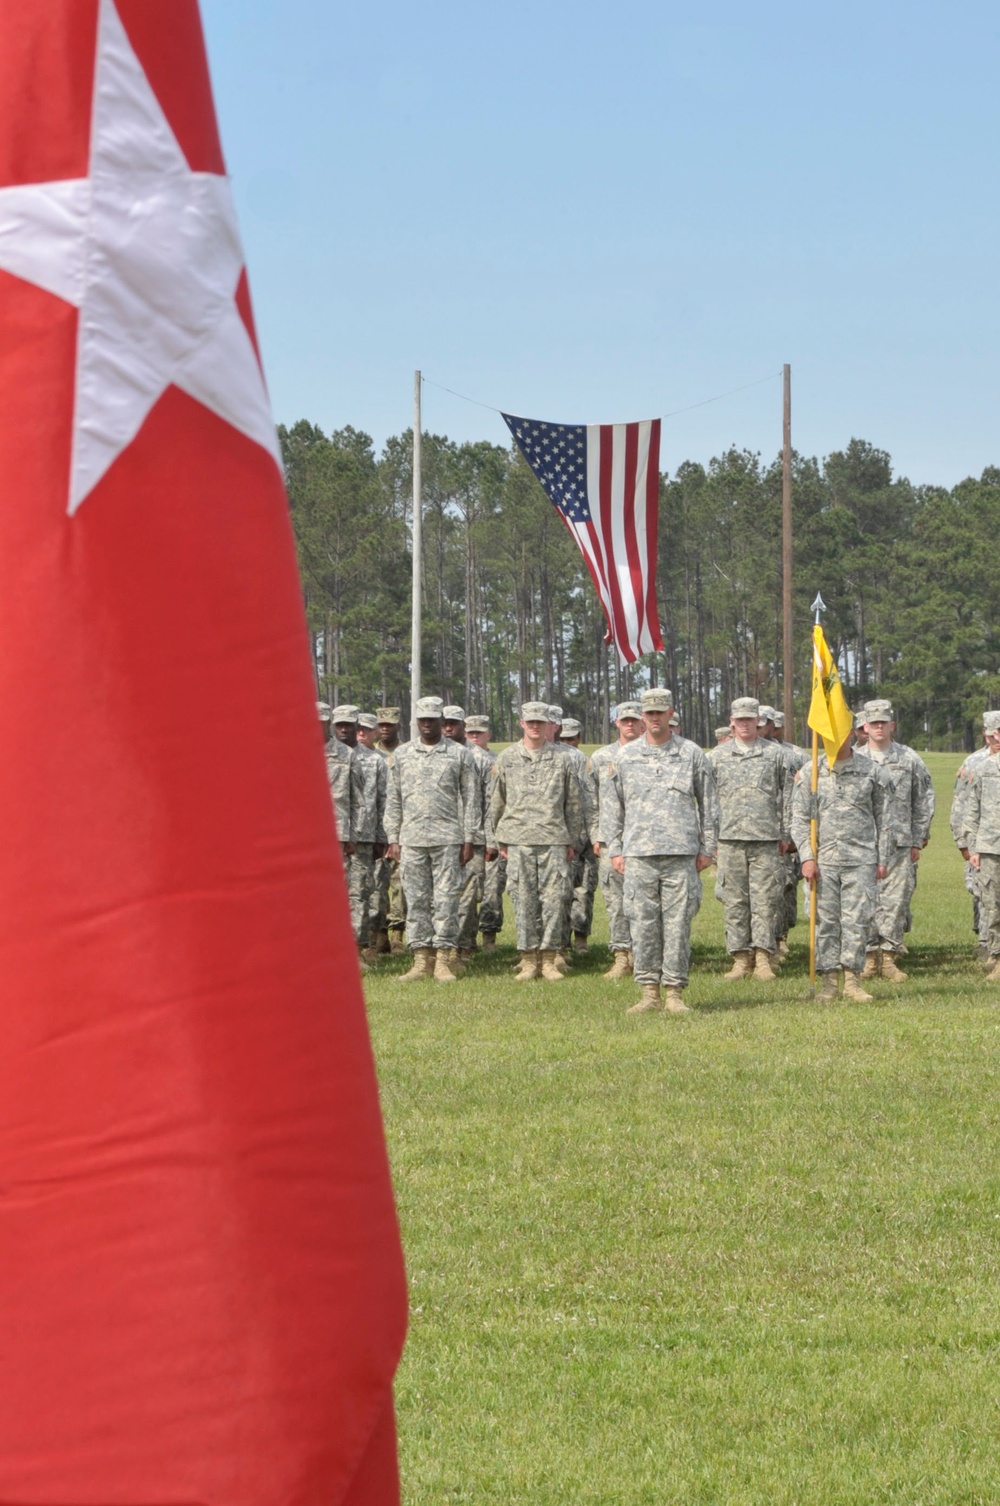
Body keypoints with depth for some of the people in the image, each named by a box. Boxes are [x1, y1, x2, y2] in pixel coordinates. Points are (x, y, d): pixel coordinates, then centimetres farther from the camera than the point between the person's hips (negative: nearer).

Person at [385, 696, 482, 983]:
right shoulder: (401, 754, 12)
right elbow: (393, 799, 13)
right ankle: (422, 959, 7)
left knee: (446, 899, -4)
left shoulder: (460, 755, 5)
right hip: (411, 838, 2)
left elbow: (471, 799, 4)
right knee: (416, 900, 2)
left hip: (448, 838, -2)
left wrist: (469, 840, -2)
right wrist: (393, 838, 6)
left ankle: (445, 959, 0)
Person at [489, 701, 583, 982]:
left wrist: (571, 840, 7)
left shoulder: (561, 760, 8)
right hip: (518, 840, 0)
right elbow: (496, 802, 12)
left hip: (554, 841, 0)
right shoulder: (506, 759, 9)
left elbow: (574, 803, 11)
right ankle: (528, 960, 6)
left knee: (554, 899, -3)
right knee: (524, 901, 0)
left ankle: (548, 959, 4)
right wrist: (500, 839, 9)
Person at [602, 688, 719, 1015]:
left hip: (681, 853, -1)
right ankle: (649, 991, 7)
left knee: (678, 923, -2)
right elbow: (611, 806, 13)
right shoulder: (624, 757, 9)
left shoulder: (692, 755, 7)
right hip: (638, 855, 1)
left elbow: (709, 804, 11)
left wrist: (707, 849, 6)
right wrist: (614, 850, 7)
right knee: (642, 923, 1)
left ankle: (674, 992, 3)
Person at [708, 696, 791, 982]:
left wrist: (785, 834, 5)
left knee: (765, 899, -4)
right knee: (735, 901, 2)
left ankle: (763, 959, -1)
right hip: (729, 838, 1)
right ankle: (741, 958, 6)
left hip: (766, 839, -1)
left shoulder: (773, 754, 8)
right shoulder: (717, 756, 10)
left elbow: (786, 796, 10)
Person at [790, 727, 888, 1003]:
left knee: (857, 920, -4)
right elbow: (799, 819, 6)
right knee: (825, 921, 1)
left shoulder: (871, 771, 7)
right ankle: (829, 981, 6)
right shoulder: (809, 773, 6)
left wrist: (882, 860, 6)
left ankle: (852, 979, 3)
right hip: (823, 859, 0)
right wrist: (807, 857, -5)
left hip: (861, 859, 0)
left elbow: (882, 818, 10)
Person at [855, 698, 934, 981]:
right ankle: (870, 956, 5)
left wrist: (918, 840, 6)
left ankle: (889, 956, 4)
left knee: (896, 900, -2)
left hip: (900, 845, 0)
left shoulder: (909, 759, 7)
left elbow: (924, 801, 10)